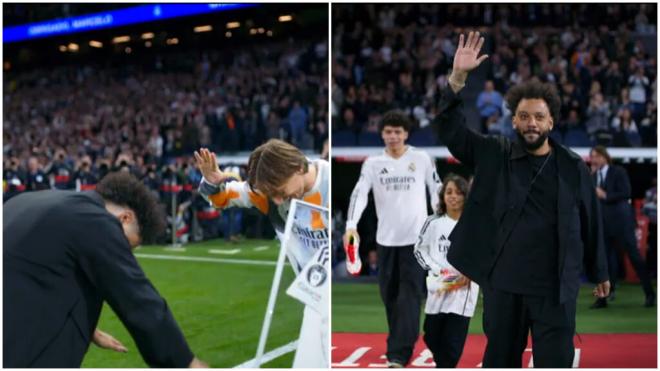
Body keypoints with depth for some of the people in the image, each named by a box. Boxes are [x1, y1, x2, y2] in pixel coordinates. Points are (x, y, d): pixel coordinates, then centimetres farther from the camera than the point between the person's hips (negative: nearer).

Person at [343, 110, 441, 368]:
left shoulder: (422, 159, 0)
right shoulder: (373, 163, 3)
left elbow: (437, 191, 6)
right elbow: (359, 193, -8)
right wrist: (351, 226, -23)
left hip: (416, 237, -2)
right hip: (386, 239, 3)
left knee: (410, 295, -8)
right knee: (389, 294, 9)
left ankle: (398, 355, -9)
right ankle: (401, 344, 26)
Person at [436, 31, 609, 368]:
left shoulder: (573, 167, 1)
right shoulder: (493, 156, 2)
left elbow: (590, 223, 8)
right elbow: (449, 129, -4)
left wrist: (599, 273, 14)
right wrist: (458, 77, -17)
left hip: (555, 289, -1)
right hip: (502, 284, 1)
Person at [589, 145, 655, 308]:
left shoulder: (618, 172, -5)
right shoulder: (594, 175, 12)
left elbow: (626, 193, -13)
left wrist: (605, 196, -15)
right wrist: (591, 174, -2)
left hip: (621, 220, -5)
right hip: (604, 223, 6)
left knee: (634, 255, -2)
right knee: (606, 259, 6)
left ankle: (649, 294, 6)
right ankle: (604, 296, 11)